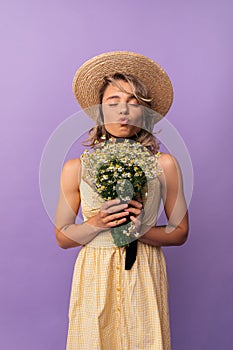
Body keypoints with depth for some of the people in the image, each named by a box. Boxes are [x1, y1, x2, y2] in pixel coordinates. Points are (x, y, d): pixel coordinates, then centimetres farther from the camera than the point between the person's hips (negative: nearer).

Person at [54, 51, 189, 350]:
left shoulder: (164, 165, -4)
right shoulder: (76, 168, -4)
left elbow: (180, 232, 1)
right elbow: (62, 237, 1)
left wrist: (140, 230, -16)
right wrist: (96, 224, -17)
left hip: (144, 275, 0)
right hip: (95, 277, 0)